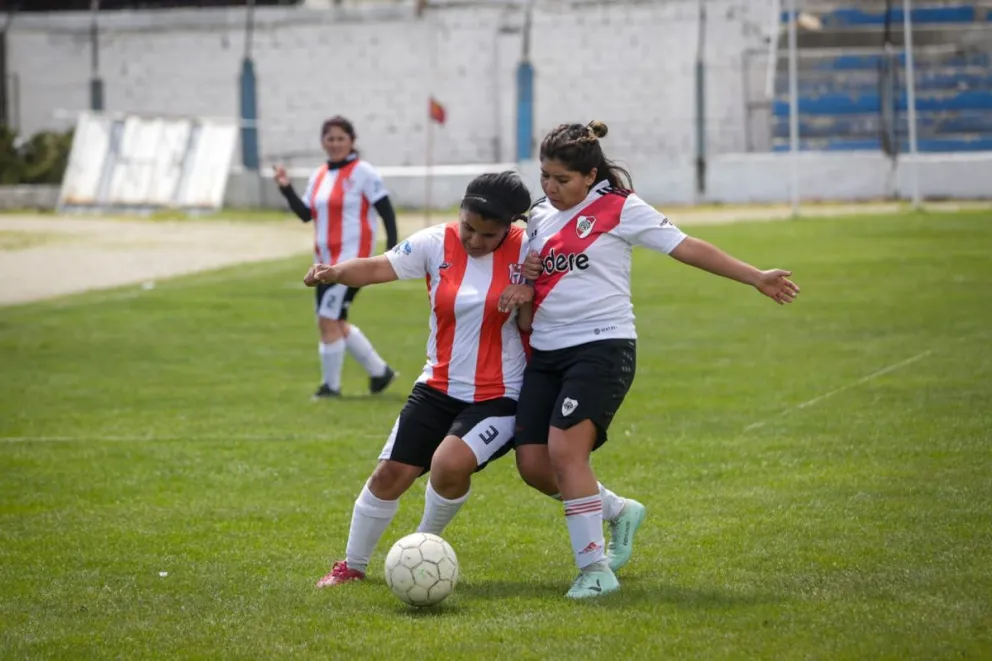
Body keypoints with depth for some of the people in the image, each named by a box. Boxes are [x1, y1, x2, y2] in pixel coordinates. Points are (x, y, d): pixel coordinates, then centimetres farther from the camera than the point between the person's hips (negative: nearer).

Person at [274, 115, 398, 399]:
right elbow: (305, 214, 13)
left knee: (329, 319, -11)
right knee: (333, 323, 12)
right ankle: (380, 371, 24)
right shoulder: (319, 176, 13)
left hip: (353, 258, -8)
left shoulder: (363, 173, -8)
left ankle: (331, 384, 1)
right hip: (327, 259, 8)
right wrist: (286, 189, -1)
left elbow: (387, 212, -9)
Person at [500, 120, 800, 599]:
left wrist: (755, 278, -9)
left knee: (566, 449, -22)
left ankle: (595, 568, -13)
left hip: (602, 346, -7)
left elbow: (686, 248, -5)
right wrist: (521, 289, 1)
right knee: (533, 463, -1)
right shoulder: (538, 217, 15)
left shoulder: (619, 209, -4)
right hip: (546, 351, 7)